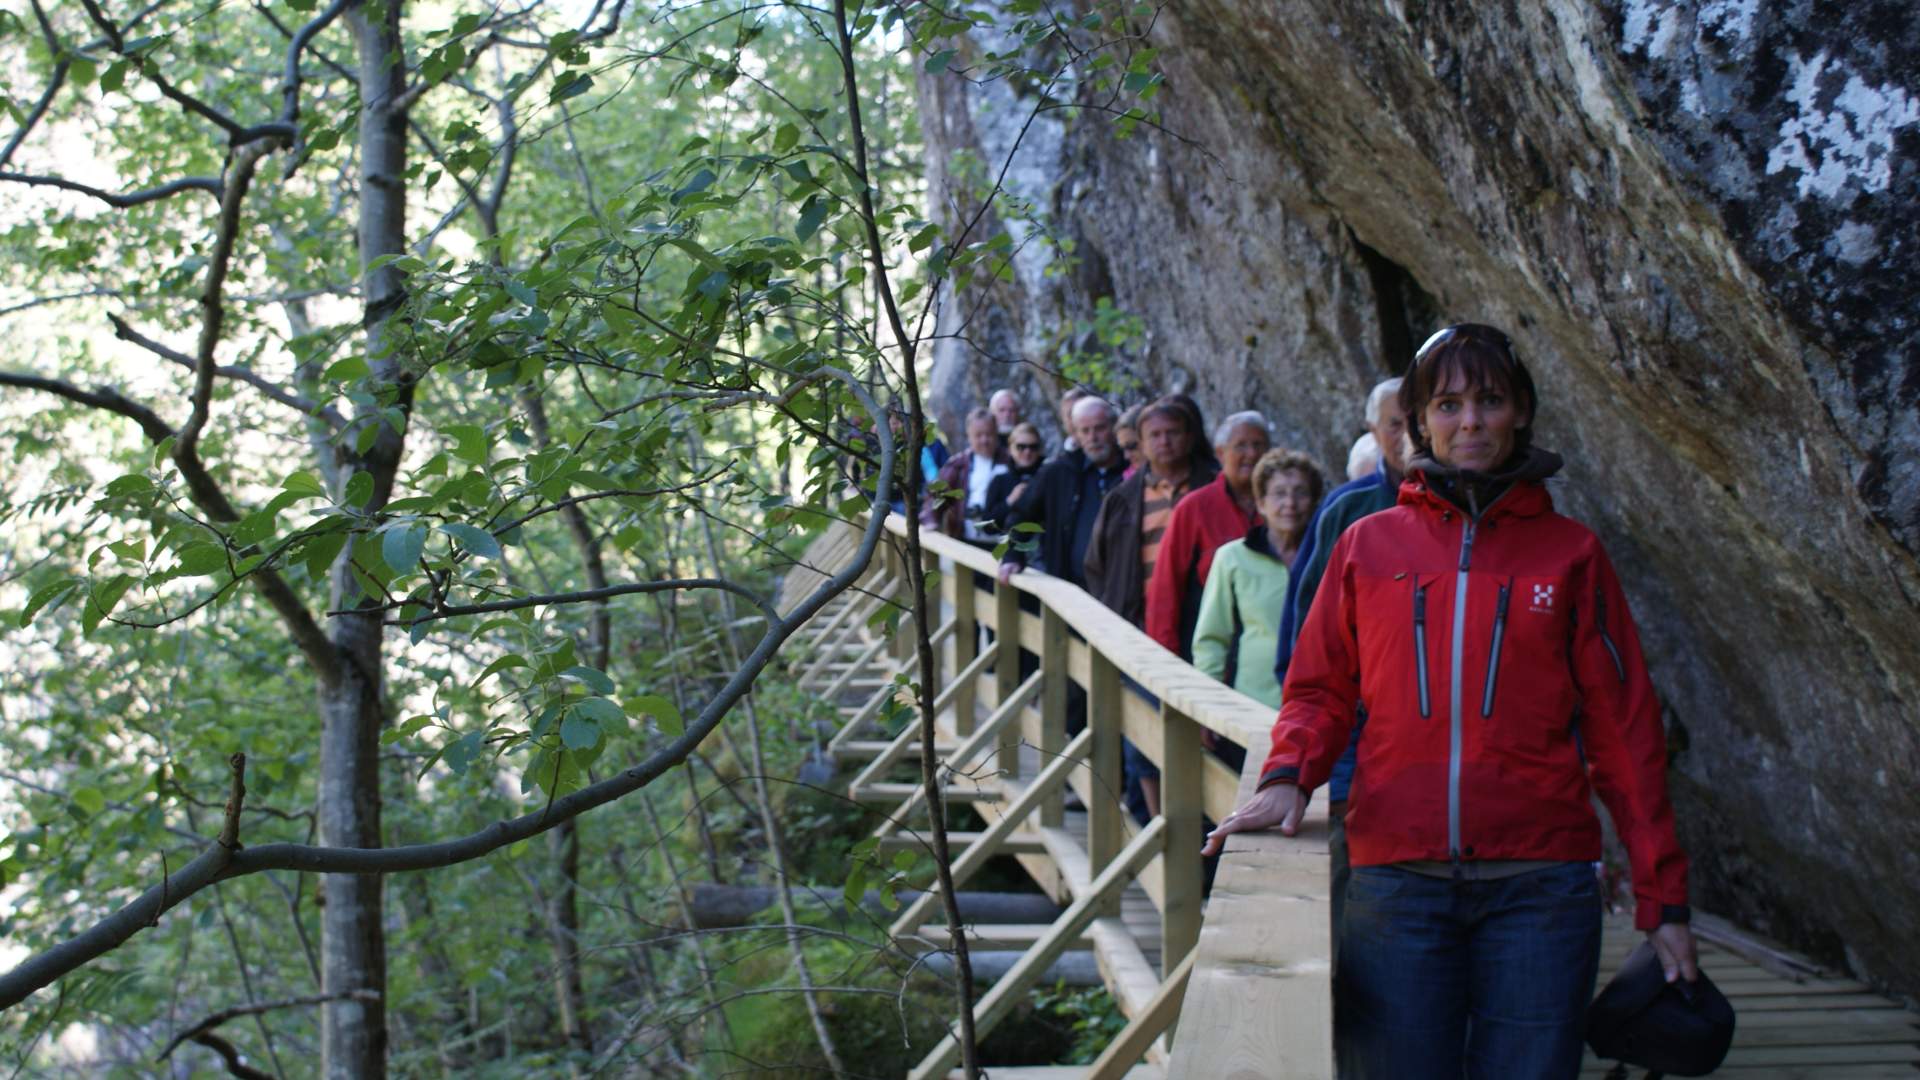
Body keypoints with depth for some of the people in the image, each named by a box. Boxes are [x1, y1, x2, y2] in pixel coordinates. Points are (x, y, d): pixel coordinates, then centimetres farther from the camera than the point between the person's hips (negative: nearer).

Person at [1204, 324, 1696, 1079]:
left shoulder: (1568, 551, 6)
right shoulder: (1367, 546, 8)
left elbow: (1623, 728, 5)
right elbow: (1319, 690, 13)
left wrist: (1663, 899, 2)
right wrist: (1289, 776, -8)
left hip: (1539, 887, 0)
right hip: (1397, 882, 1)